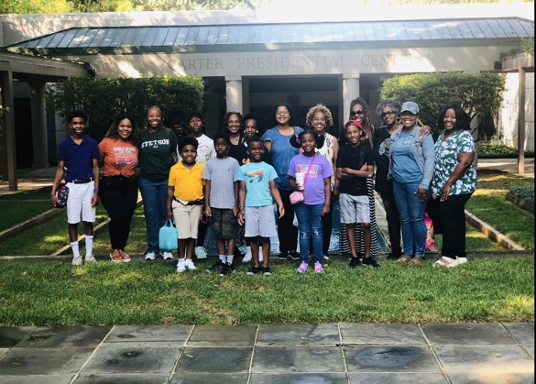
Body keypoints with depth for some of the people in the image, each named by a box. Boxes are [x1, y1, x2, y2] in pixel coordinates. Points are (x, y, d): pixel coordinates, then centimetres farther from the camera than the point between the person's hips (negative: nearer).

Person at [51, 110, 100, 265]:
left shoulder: (92, 144, 0)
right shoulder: (64, 145, 0)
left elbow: (95, 168, 1)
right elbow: (60, 169, 3)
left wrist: (96, 190, -5)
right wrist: (53, 191, -4)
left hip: (88, 185, 0)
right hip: (72, 186, 0)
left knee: (88, 221, 6)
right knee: (73, 221, 4)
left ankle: (89, 254, 15)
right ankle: (76, 255, 13)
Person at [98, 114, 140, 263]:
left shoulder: (135, 145, 4)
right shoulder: (107, 142, -6)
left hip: (130, 185, 4)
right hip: (111, 185, -4)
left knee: (127, 218, 7)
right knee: (117, 217, -10)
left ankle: (121, 249, 24)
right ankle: (115, 249, 12)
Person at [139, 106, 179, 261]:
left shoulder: (168, 133, 1)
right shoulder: (141, 135, 3)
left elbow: (178, 152, 5)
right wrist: (144, 167, 4)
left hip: (166, 179, -1)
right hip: (147, 180, 1)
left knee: (166, 213, 5)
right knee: (151, 214, 2)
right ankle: (152, 248, 10)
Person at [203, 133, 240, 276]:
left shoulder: (233, 162, -1)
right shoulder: (210, 163, 6)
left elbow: (236, 184, 0)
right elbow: (207, 184, 6)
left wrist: (236, 204, -4)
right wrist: (206, 205, 2)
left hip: (229, 205, -3)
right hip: (215, 205, 3)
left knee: (229, 233, 0)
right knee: (219, 234, 11)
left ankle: (229, 262, 5)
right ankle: (221, 260, 21)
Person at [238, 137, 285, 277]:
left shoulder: (268, 168, 5)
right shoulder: (243, 169, 7)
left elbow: (273, 189, 3)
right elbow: (242, 190, 7)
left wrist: (280, 204, -10)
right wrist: (241, 210, 2)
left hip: (266, 206, -1)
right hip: (250, 207, 1)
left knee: (265, 237, 2)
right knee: (253, 237, 6)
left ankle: (265, 265, 10)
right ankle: (255, 265, 17)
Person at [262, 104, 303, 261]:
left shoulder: (299, 131, 9)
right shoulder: (270, 134, 6)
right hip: (279, 182, -1)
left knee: (294, 215, 2)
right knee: (283, 216, 3)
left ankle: (293, 248, 11)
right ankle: (283, 249, 11)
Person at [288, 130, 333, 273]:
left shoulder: (322, 160, -2)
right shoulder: (296, 160, 3)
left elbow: (327, 183, -1)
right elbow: (291, 179, 10)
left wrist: (327, 204, -5)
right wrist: (294, 185, -15)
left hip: (318, 202, -1)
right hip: (301, 202, 2)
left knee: (317, 232, 6)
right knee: (304, 232, 10)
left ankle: (318, 262, 15)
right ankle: (304, 261, 18)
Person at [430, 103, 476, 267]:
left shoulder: (464, 136, -13)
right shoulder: (442, 135, 13)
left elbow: (465, 162, -21)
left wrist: (448, 184, -19)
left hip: (457, 187, -8)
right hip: (444, 188, 8)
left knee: (448, 218, -7)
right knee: (456, 219, 11)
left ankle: (448, 255, 1)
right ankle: (459, 255, 16)